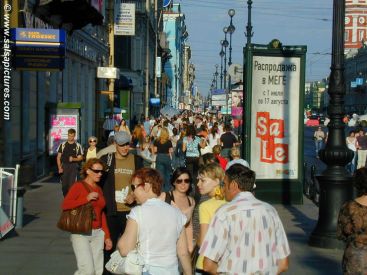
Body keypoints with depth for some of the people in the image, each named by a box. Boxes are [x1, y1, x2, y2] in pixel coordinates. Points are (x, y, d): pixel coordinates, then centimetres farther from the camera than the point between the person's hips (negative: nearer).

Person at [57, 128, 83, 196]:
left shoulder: (78, 146, 1)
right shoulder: (63, 145, 6)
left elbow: (80, 158, 2)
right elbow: (58, 157, 7)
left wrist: (73, 159, -18)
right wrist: (59, 168, -3)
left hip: (73, 166, -2)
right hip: (64, 166, 2)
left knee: (71, 184, -8)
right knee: (64, 185, 3)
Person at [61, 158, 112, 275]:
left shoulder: (99, 189, 14)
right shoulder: (78, 186, -3)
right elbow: (65, 205, -15)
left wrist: (107, 236, 12)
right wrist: (86, 198, -19)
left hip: (97, 234, 6)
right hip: (81, 233, -6)